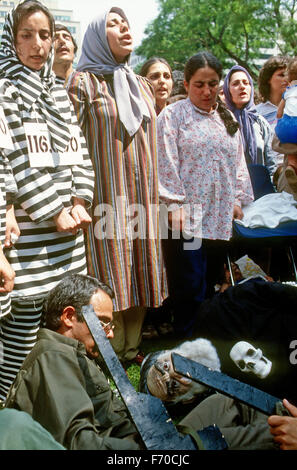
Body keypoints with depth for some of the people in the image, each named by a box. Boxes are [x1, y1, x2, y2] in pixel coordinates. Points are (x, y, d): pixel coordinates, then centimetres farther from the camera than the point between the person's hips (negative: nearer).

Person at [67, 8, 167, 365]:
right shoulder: (83, 82, -1)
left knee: (139, 272, 8)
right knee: (111, 279, -2)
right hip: (107, 198, -5)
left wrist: (156, 193, 17)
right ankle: (112, 358, 12)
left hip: (142, 198, 6)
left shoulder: (142, 86, 17)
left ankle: (131, 348, 22)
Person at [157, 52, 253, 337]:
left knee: (211, 282, 10)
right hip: (187, 216, -5)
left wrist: (238, 200, 10)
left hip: (220, 217, 5)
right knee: (190, 286, -6)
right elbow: (167, 164, -6)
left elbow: (238, 162, 19)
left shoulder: (226, 118, 18)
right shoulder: (172, 115, 1)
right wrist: (175, 205, -12)